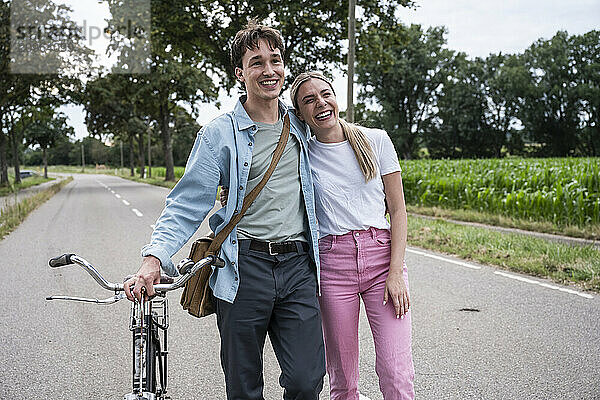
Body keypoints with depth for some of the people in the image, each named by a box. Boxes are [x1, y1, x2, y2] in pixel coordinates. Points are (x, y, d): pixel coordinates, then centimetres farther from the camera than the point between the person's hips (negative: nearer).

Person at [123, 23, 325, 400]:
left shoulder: (300, 127, 11)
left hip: (299, 267, 3)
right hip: (244, 268, -2)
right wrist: (154, 257, -20)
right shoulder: (220, 134, -1)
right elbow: (187, 205, -6)